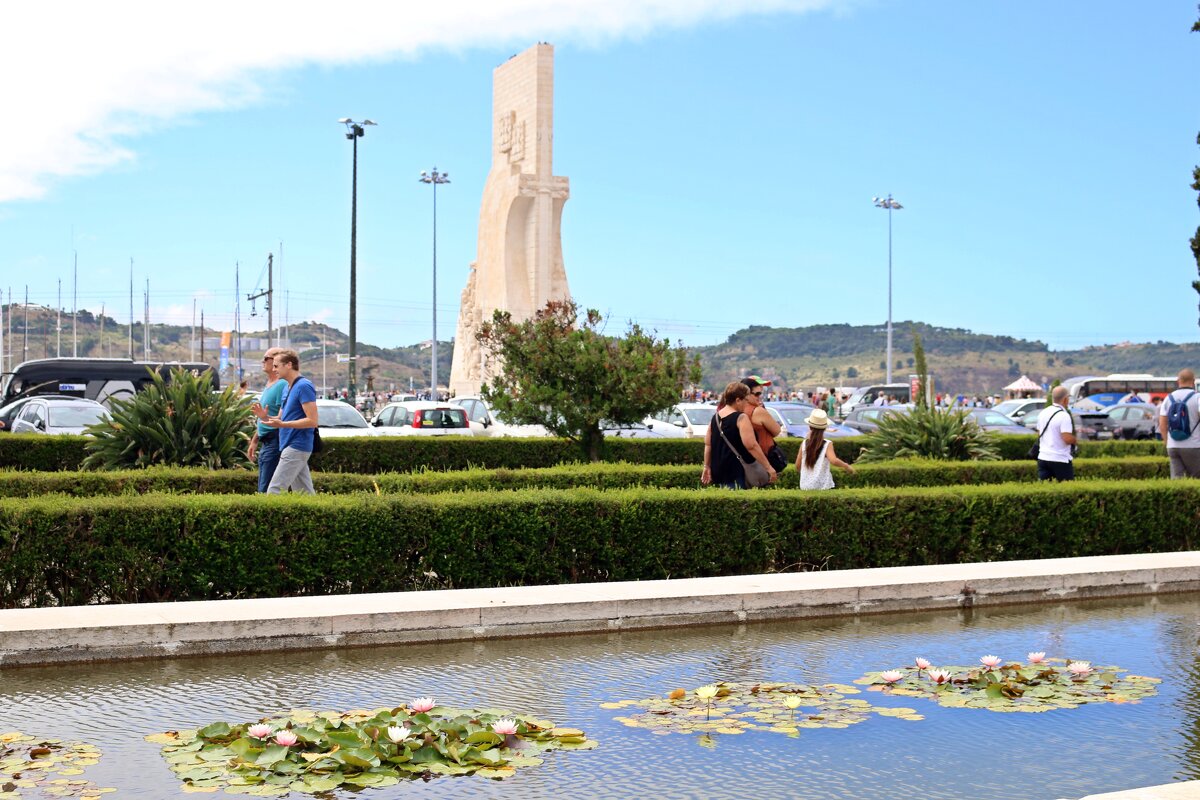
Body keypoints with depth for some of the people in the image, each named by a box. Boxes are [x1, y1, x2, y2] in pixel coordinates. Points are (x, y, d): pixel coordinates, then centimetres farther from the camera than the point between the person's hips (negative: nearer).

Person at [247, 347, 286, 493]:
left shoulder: (282, 385, -14)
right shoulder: (268, 386, 18)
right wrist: (254, 442, 27)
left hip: (274, 443, -11)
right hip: (265, 444, 11)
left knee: (266, 491, -12)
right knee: (263, 488, 12)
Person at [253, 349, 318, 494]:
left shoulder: (304, 386, -13)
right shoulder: (287, 388, 17)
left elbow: (312, 421, -19)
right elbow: (281, 419, 22)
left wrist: (282, 424, -22)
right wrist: (265, 417, 2)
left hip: (296, 448, -10)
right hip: (290, 446, 10)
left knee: (274, 491, -12)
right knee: (304, 493, 9)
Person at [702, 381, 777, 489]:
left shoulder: (715, 417, 10)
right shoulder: (741, 418, -13)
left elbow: (708, 444, 14)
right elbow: (752, 446, -19)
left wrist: (707, 467, 22)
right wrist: (768, 467, -16)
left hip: (718, 471, 8)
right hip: (736, 472, -8)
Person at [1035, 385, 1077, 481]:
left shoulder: (1043, 413, 8)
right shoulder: (1064, 415, -16)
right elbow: (1068, 439, -22)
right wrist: (1075, 439, -2)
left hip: (1043, 457, 6)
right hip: (1060, 459, -6)